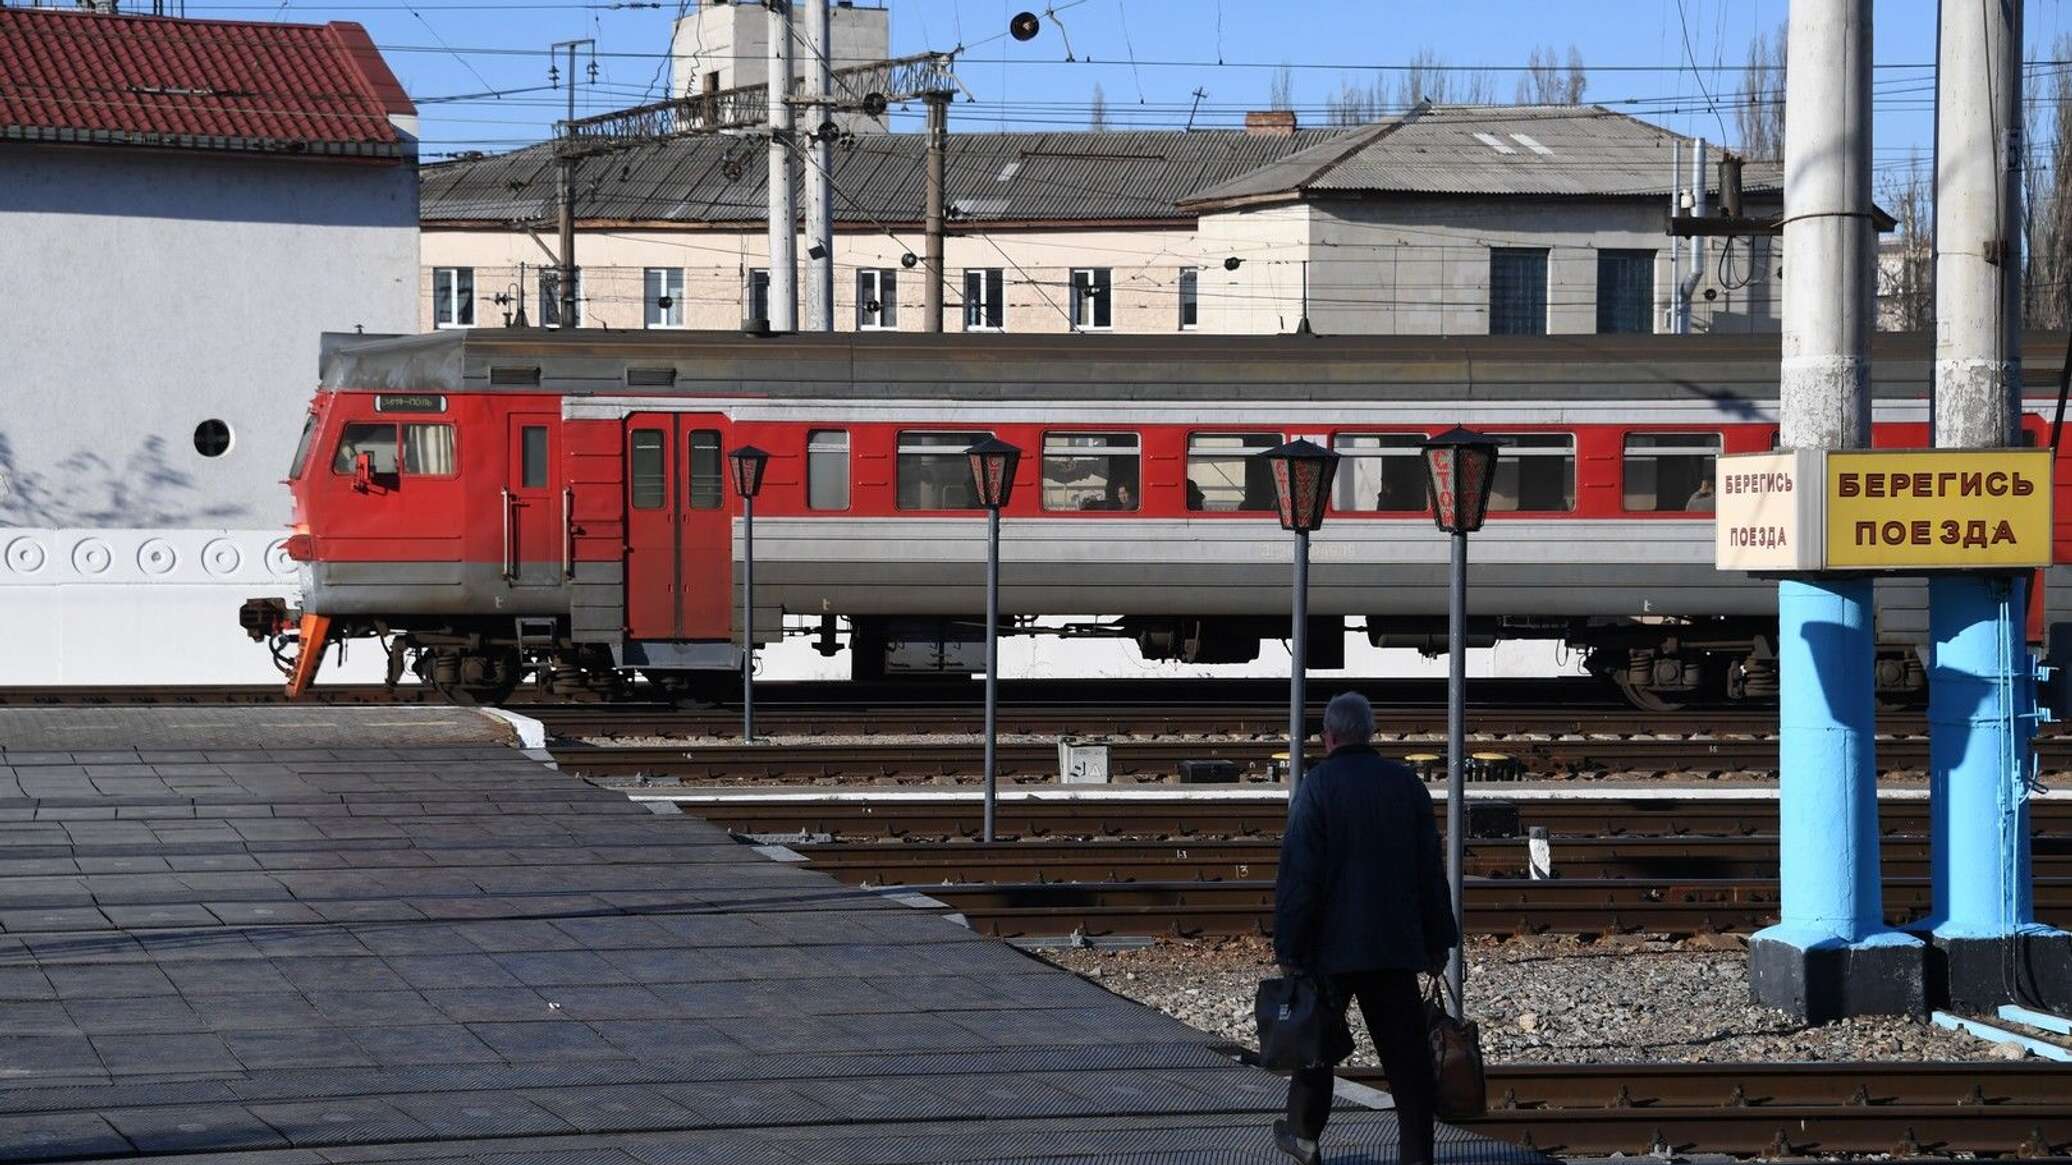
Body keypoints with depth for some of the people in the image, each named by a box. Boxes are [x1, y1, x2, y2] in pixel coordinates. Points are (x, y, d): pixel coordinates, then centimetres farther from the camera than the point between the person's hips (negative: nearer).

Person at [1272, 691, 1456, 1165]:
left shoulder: (1318, 785, -9)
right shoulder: (1406, 783, 4)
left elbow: (1298, 873, -12)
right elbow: (1431, 870, 8)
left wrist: (1288, 947, -8)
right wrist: (1437, 942, 13)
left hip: (1332, 946, -3)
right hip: (1395, 945, 3)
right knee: (1406, 1052, 2)